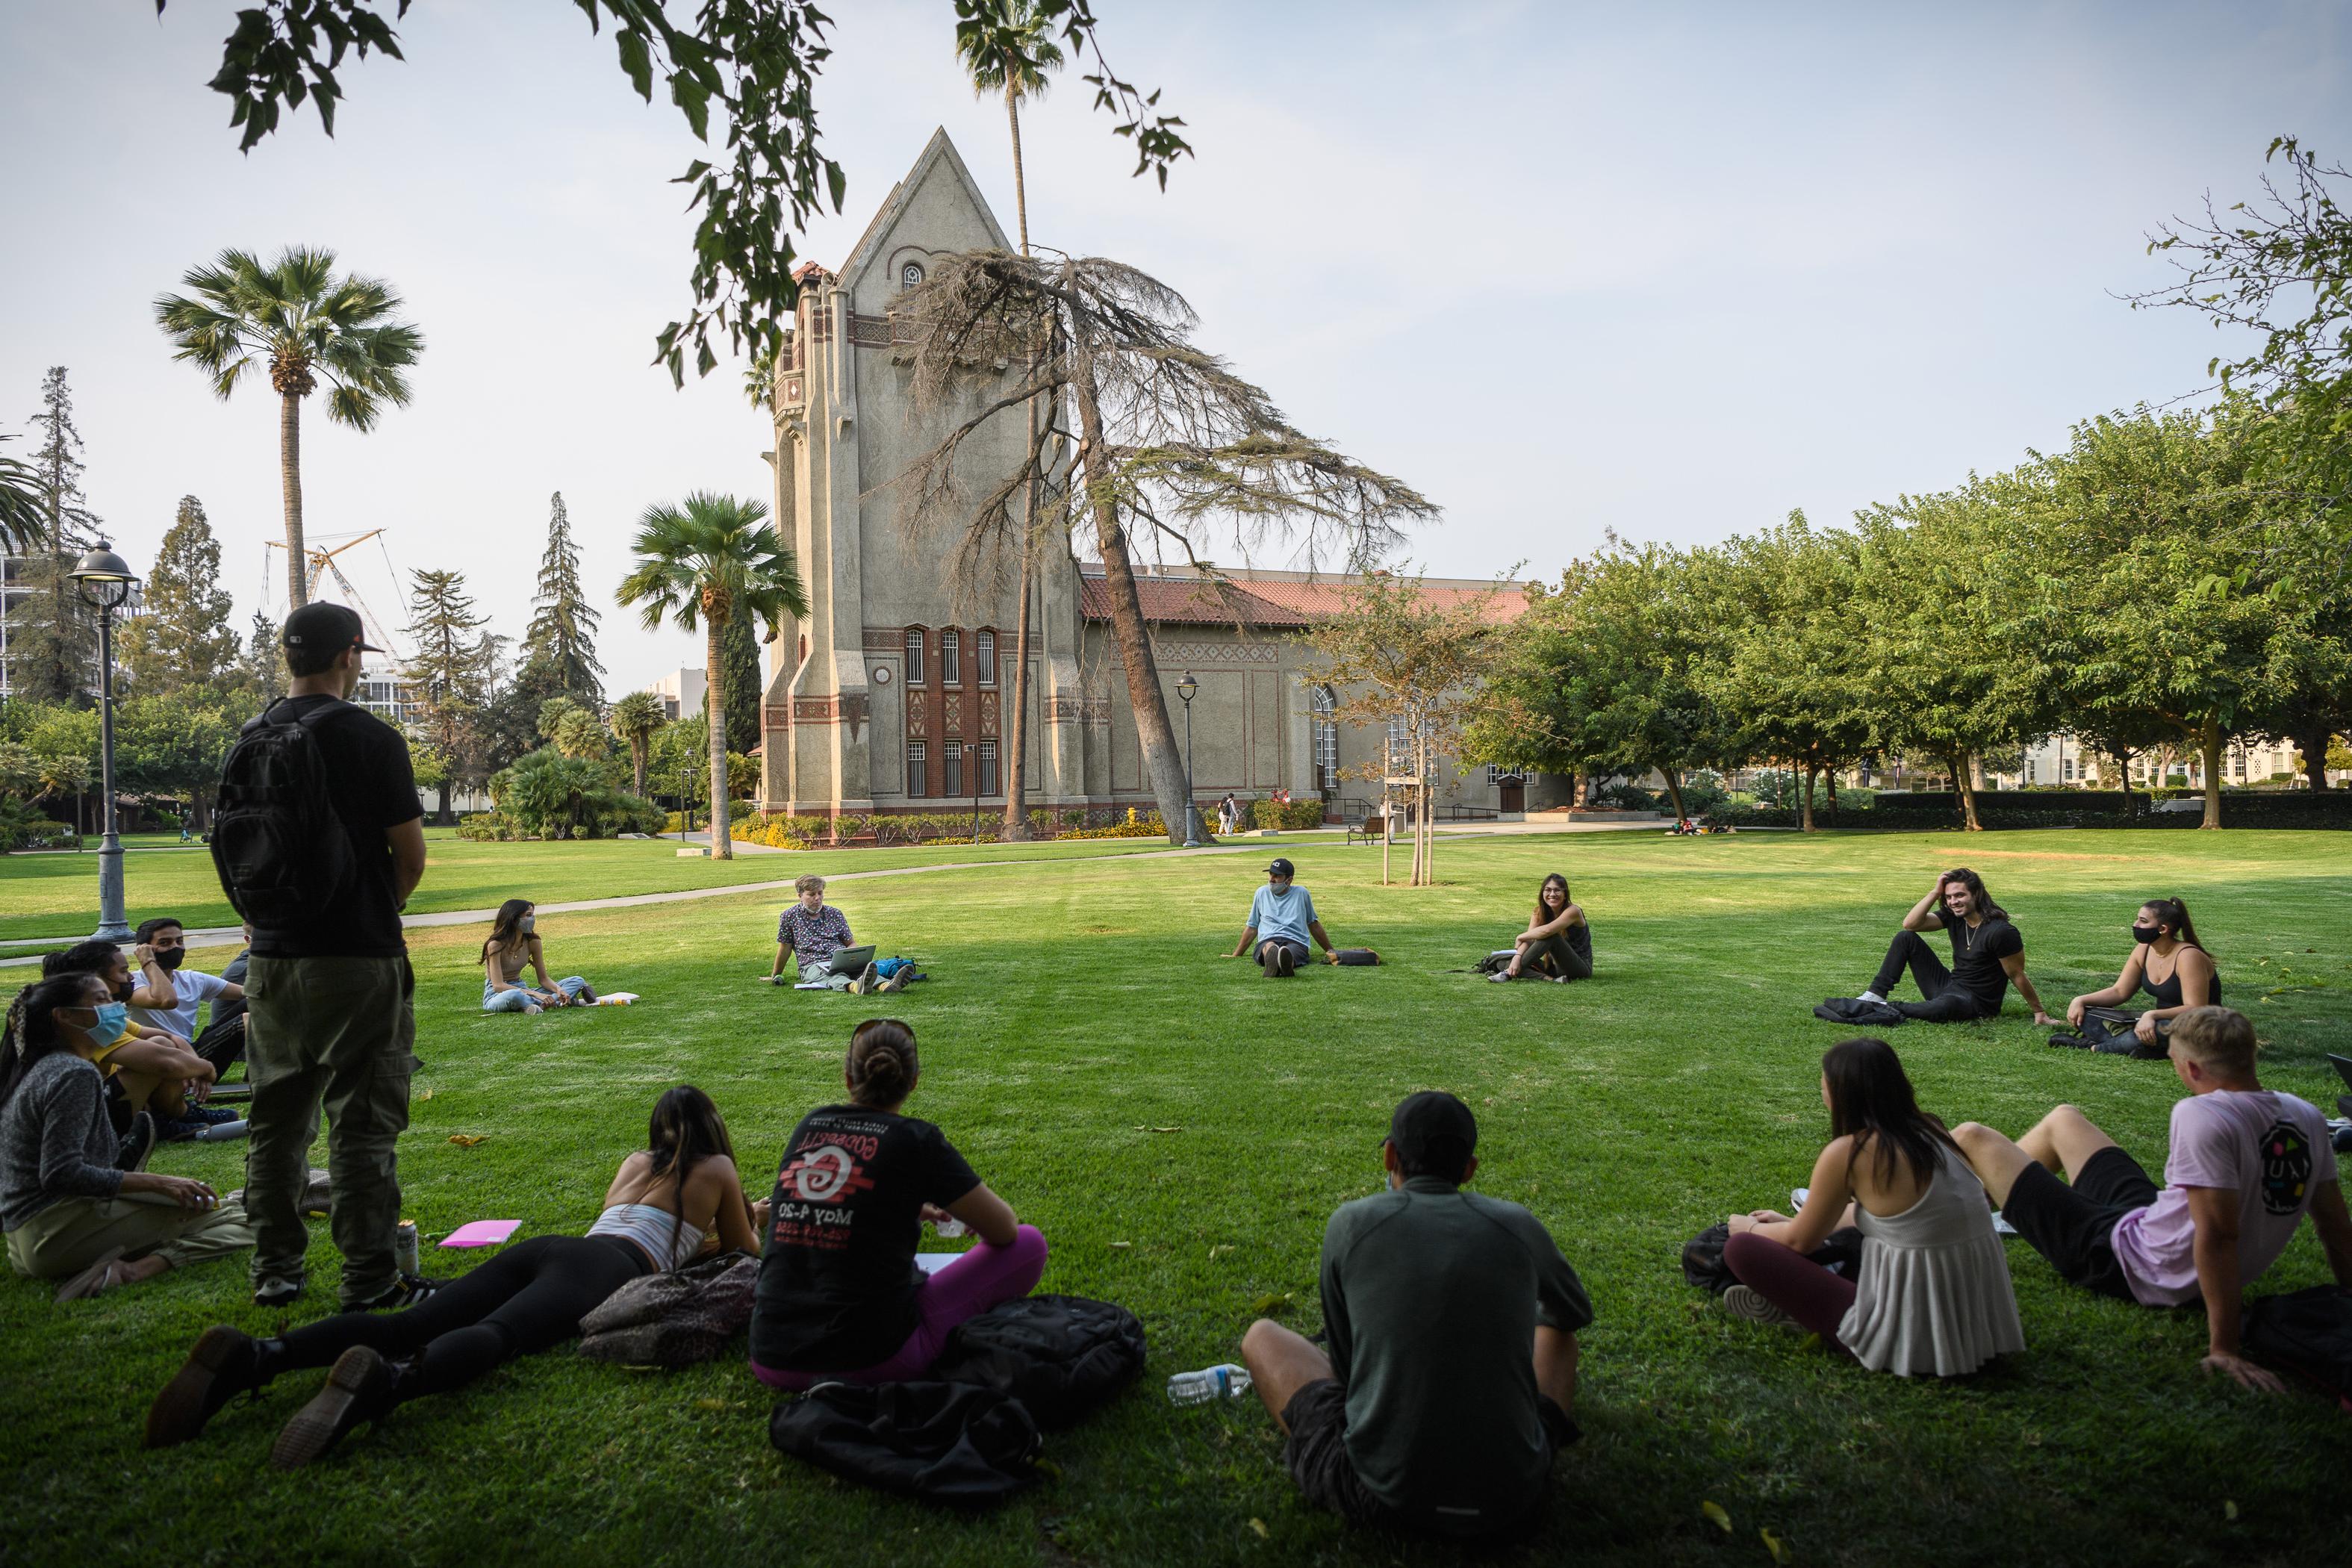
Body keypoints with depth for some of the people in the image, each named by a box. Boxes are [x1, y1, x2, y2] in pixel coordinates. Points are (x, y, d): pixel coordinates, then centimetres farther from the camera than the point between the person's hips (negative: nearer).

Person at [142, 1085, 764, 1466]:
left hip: (546, 1248, 6)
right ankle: (386, 1382, -68)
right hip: (608, 1266, -6)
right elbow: (742, 1253, 34)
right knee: (497, 1335, -35)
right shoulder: (717, 1169, 23)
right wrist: (755, 1227, 56)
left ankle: (253, 1356, -39)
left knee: (406, 1325, -15)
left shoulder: (635, 1161, 40)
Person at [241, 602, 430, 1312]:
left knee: (277, 1121, 15)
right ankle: (370, 1280, 6)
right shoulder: (370, 739, -10)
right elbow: (411, 858, -8)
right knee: (362, 1126, 1)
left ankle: (275, 1273, 23)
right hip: (359, 961, -5)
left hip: (271, 960, 6)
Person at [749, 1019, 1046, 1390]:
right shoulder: (916, 1139, -9)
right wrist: (974, 1209, 21)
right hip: (870, 1358, -6)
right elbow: (1004, 1230, -1)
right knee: (1028, 1243, 5)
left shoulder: (810, 1126, 6)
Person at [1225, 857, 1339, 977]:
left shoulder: (1301, 893, 17)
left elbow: (1314, 925, 27)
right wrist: (1235, 955, 27)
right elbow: (1252, 927, 27)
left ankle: (1286, 965, -78)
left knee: (1290, 952, -42)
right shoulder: (1262, 893, 21)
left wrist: (1330, 952, 32)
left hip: (1296, 942, -1)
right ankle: (1272, 965, -76)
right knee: (1269, 946, -40)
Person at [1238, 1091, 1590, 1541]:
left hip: (1381, 1496, -3)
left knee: (1261, 1337, 20)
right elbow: (1577, 1313, 25)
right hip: (1509, 1503, 3)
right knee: (1556, 1329, 28)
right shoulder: (1519, 1224, 1)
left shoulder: (1350, 1223, -3)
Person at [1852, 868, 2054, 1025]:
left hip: (1976, 1003, -7)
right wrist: (1935, 892, -14)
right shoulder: (1953, 916, 1)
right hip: (1950, 986, 7)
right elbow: (1910, 924, -10)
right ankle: (1875, 996, -10)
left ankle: (1888, 1009, -22)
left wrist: (2040, 1013, -7)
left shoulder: (2001, 932, -19)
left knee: (1948, 1004, -44)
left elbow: (2017, 976, -13)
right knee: (1906, 938, -2)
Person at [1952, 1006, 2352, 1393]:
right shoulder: (2307, 1117, -6)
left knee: (1970, 1137, 0)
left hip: (2129, 1266, -8)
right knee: (2062, 1117, 25)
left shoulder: (2201, 1116, -32)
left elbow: (2218, 1235, -34)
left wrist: (2224, 1349, -29)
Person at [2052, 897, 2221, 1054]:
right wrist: (2081, 1001, -9)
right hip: (2162, 1022, 7)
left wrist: (2152, 1015, -40)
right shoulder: (2143, 950, 1)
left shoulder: (2188, 957, -20)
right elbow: (2119, 991, 6)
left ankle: (2094, 1047, -20)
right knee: (2081, 1013, -4)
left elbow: (2195, 1009, -26)